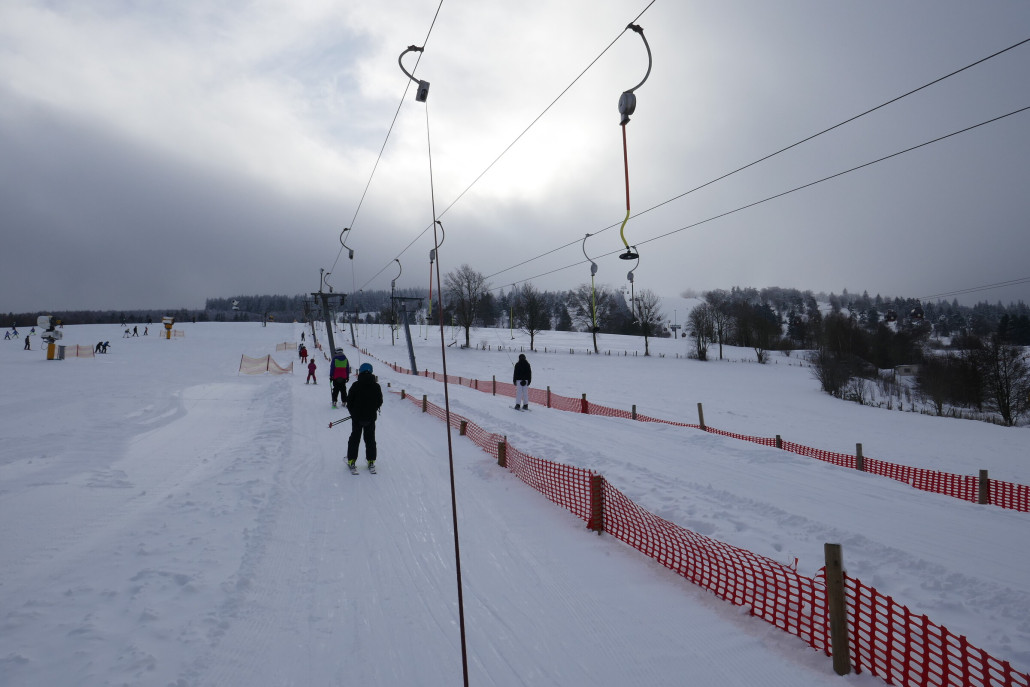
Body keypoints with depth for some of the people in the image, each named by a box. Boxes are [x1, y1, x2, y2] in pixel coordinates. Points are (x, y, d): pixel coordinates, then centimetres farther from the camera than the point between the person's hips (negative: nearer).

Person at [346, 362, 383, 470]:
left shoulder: (355, 385, -9)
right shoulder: (376, 386, -4)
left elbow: (349, 401, -4)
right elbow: (379, 402, 3)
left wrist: (353, 412, 12)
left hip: (357, 417, -1)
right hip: (371, 417, 1)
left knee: (355, 438, 10)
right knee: (370, 439, 12)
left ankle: (351, 460, 10)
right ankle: (371, 461, 12)